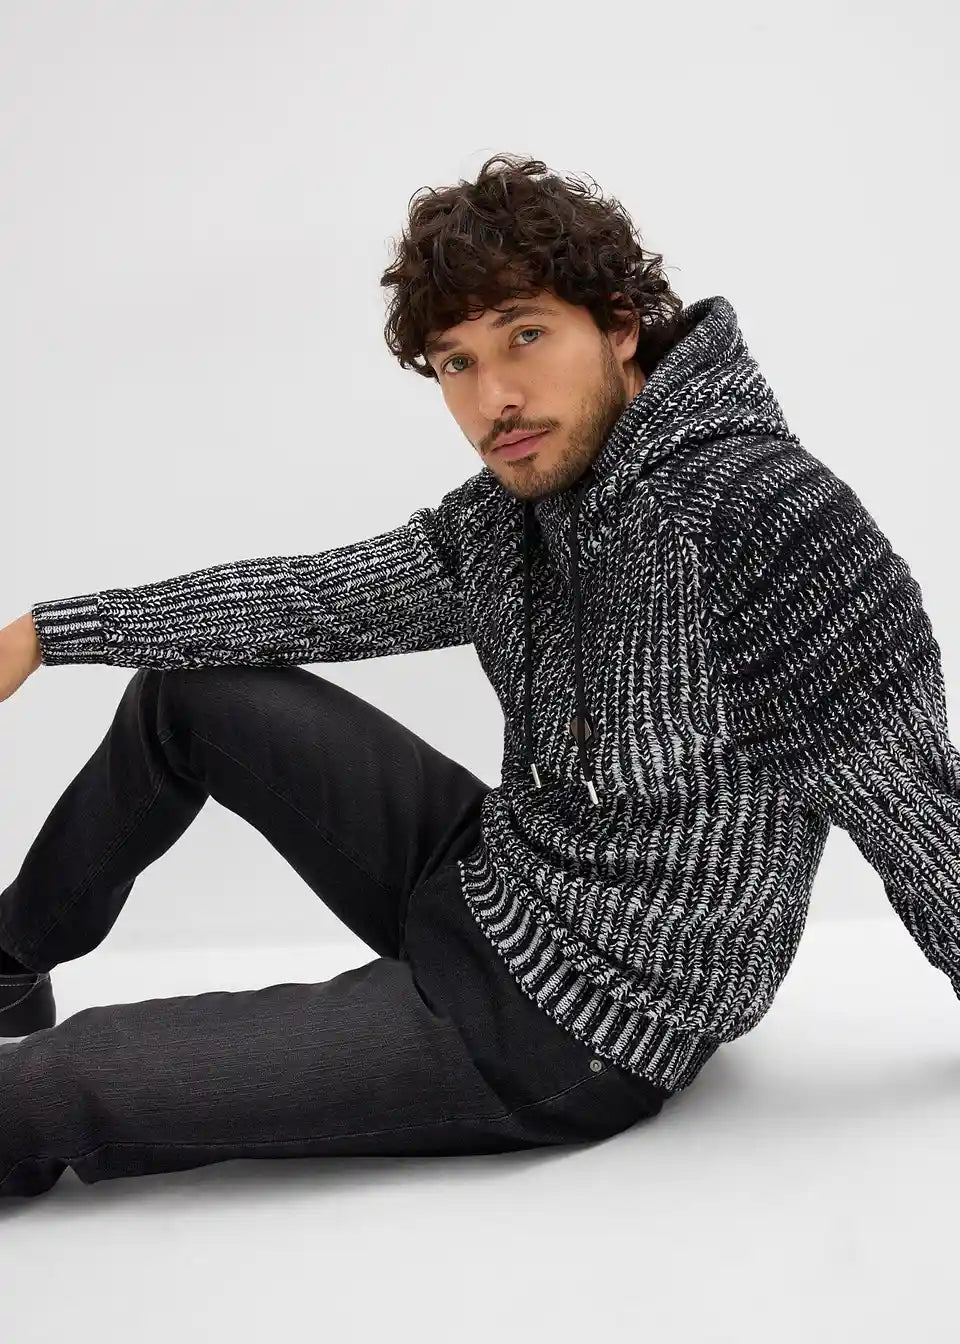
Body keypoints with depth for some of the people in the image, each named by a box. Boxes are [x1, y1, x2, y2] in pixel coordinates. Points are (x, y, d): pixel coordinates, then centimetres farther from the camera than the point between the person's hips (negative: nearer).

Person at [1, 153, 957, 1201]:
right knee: (188, 690, 15)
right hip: (483, 882, 8)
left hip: (574, 1028, -8)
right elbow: (312, 597, 7)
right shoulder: (511, 512, 0)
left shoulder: (767, 514, -26)